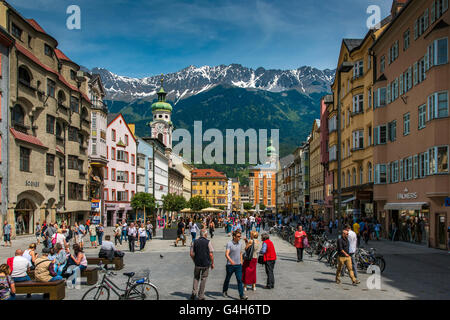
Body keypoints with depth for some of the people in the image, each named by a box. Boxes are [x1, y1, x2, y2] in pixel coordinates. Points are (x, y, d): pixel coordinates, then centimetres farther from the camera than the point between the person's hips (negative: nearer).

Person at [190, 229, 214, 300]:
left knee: (196, 278, 19)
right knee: (203, 279, 8)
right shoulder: (208, 242, -8)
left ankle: (194, 292, 5)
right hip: (206, 264, -2)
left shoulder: (194, 242, 0)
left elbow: (192, 254, 2)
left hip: (197, 263, 2)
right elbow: (211, 254, -9)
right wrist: (212, 263, 2)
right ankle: (201, 296, 12)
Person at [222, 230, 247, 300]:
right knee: (227, 279, 14)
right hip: (230, 265, -4)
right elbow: (226, 254, -23)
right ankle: (224, 291, 36)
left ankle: (241, 295, -5)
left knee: (240, 280, -5)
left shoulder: (240, 244, 5)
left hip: (238, 265, 4)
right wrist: (230, 260, -40)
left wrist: (241, 262, 16)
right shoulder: (229, 244, -14)